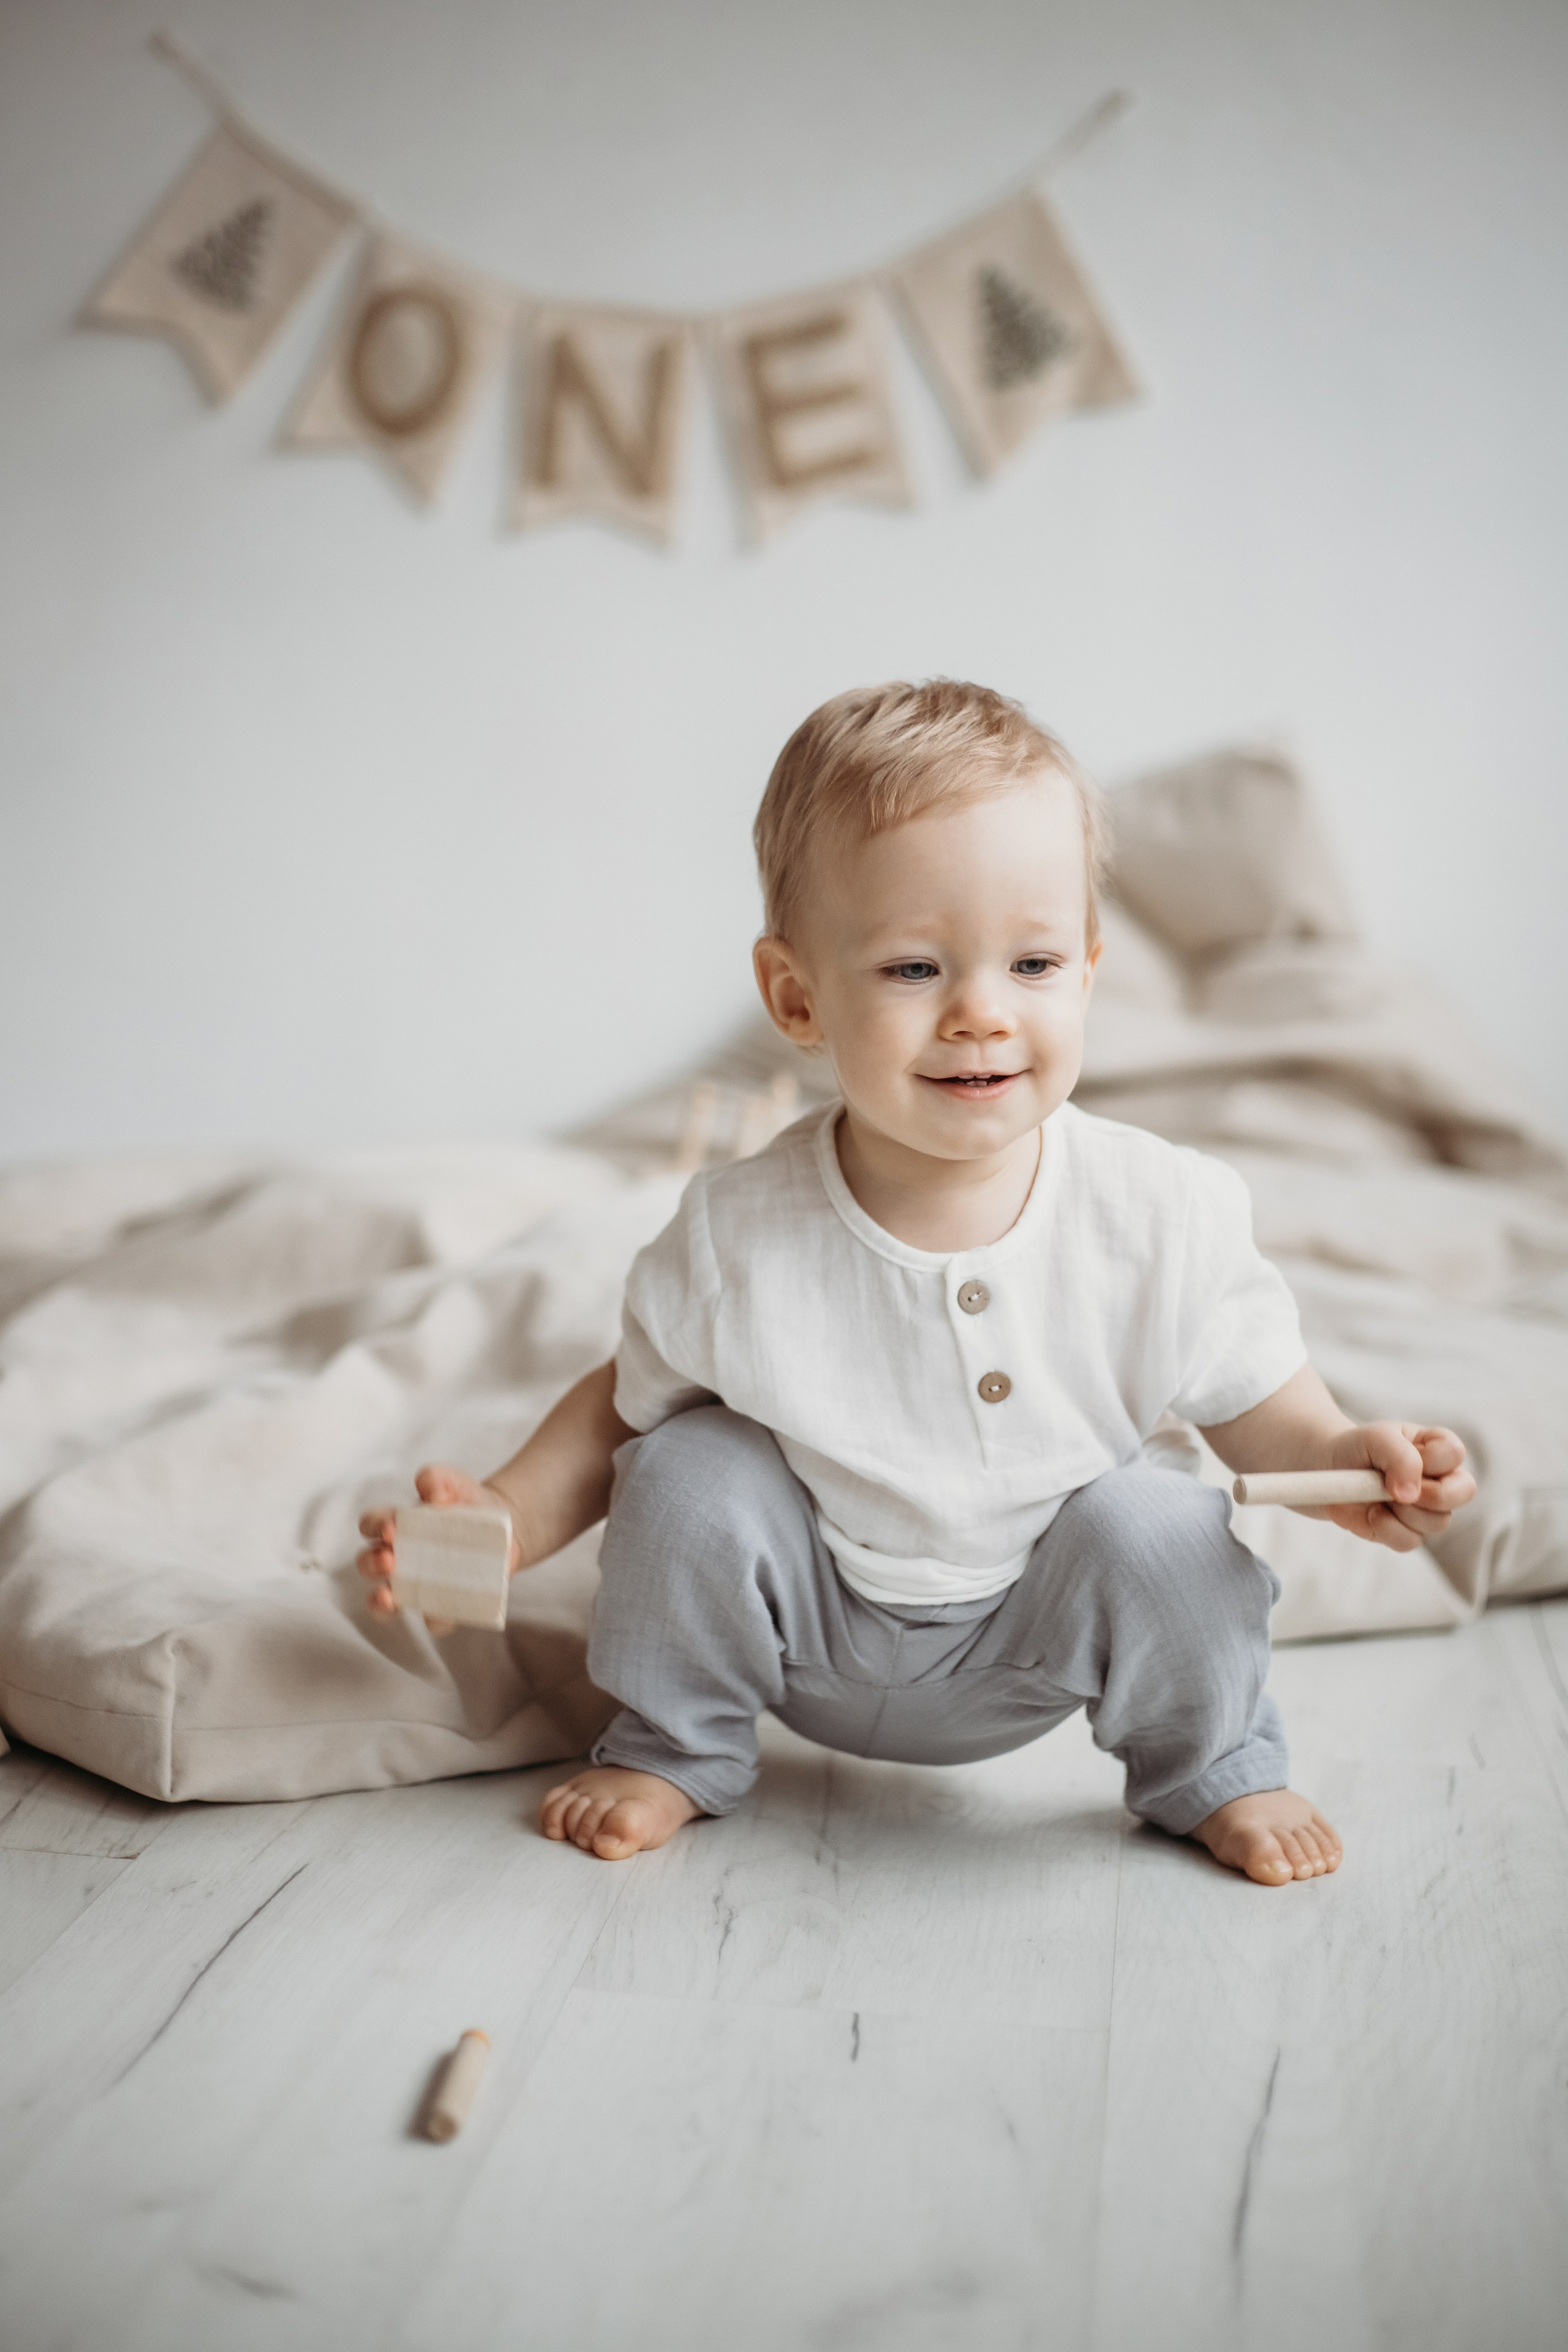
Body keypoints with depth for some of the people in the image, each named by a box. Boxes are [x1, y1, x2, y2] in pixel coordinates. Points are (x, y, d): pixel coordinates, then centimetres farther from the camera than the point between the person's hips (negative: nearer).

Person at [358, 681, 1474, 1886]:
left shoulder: (1165, 1214, -21)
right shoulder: (738, 1237, -22)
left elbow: (1252, 1394, -7)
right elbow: (629, 1400, -5)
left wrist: (1342, 1457, -28)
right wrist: (500, 1522, -19)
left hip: (1035, 1642, 0)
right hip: (814, 1630, 0)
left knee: (1157, 1526, -25)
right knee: (690, 1472, -22)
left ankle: (1215, 1766, 9)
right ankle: (673, 1746, 9)